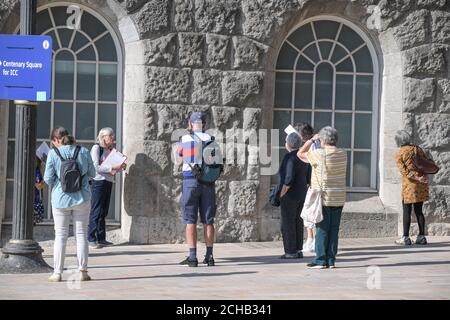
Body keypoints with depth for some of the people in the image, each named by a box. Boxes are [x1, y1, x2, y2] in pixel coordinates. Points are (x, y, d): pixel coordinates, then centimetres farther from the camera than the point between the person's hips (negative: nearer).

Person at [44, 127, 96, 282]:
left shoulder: (53, 153, -8)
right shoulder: (83, 152, -2)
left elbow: (48, 179, -7)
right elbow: (92, 173, 6)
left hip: (61, 199, -1)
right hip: (81, 199, 1)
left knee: (60, 235, 7)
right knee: (81, 234, 8)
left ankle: (57, 273, 7)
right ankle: (82, 272, 8)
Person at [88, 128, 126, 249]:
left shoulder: (110, 150, 17)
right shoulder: (96, 148, -5)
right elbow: (96, 167, -14)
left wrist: (120, 167, 3)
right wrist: (113, 167, -19)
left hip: (108, 182, 8)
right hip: (98, 181, -8)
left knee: (103, 212, 9)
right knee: (96, 211, -7)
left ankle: (101, 238, 12)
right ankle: (91, 239, -6)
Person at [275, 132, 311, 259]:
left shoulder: (290, 157, -18)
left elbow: (289, 179, -25)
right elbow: (308, 177, 13)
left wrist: (281, 194, -17)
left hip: (290, 195, -9)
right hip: (301, 194, 9)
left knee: (287, 224, -3)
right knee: (298, 222, 12)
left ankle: (291, 252, -2)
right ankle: (298, 251, 13)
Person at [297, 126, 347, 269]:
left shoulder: (319, 154, -14)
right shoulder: (343, 154, 3)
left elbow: (300, 153, -1)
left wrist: (312, 140, 8)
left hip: (323, 198, -5)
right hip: (339, 199, 5)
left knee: (322, 229, 0)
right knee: (334, 229, 7)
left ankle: (321, 260, 0)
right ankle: (331, 260, 9)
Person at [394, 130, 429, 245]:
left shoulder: (399, 155, -7)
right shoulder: (417, 149, 7)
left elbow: (404, 171, -16)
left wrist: (417, 178, -15)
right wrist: (423, 176, 0)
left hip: (409, 184, -5)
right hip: (421, 185, 5)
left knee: (406, 211, 1)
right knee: (419, 211, 10)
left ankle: (406, 238, 0)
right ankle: (421, 237, 10)